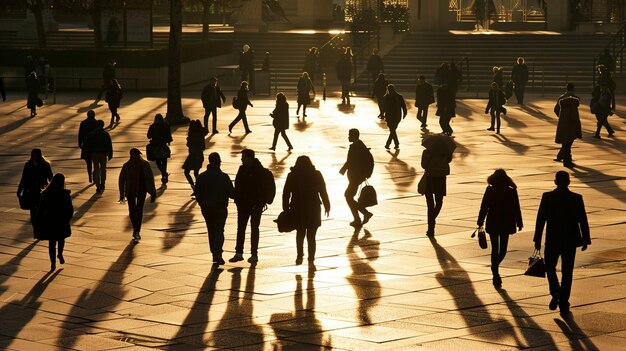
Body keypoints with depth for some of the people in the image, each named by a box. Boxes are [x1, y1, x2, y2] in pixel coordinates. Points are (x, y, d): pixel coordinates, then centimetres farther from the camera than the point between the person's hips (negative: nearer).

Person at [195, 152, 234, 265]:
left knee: (211, 231, 15)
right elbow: (231, 193, -10)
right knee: (219, 230, 2)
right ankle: (217, 253, -17)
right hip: (220, 208, -3)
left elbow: (197, 194, 3)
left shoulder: (201, 177, -2)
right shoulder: (224, 177, -12)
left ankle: (214, 254, 18)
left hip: (206, 209, 3)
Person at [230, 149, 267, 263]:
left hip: (255, 204, -6)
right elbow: (238, 186, 9)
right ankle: (239, 253, 10)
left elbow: (260, 189, -16)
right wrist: (237, 200, 2)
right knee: (240, 228, 6)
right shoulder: (242, 169, 6)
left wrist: (258, 204, -19)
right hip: (243, 204, 6)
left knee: (254, 229, 2)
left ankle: (254, 254, 9)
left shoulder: (258, 171, -13)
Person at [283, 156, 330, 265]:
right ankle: (311, 258, 4)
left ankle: (300, 255, 5)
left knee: (300, 233, 17)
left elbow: (286, 193, 0)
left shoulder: (292, 176, 0)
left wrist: (286, 208, 4)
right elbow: (323, 192, -2)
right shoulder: (316, 175, -2)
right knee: (311, 236, 6)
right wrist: (327, 206, 6)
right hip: (313, 210, -1)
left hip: (297, 210, 1)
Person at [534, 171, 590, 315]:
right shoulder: (576, 198, -6)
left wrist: (537, 239, 2)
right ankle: (564, 304, 10)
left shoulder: (547, 197, -7)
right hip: (570, 241, 1)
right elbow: (583, 220, -4)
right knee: (567, 272, 10)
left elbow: (541, 219, -6)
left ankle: (555, 292, -6)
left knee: (550, 267, 18)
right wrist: (586, 240, 6)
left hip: (552, 240, -1)